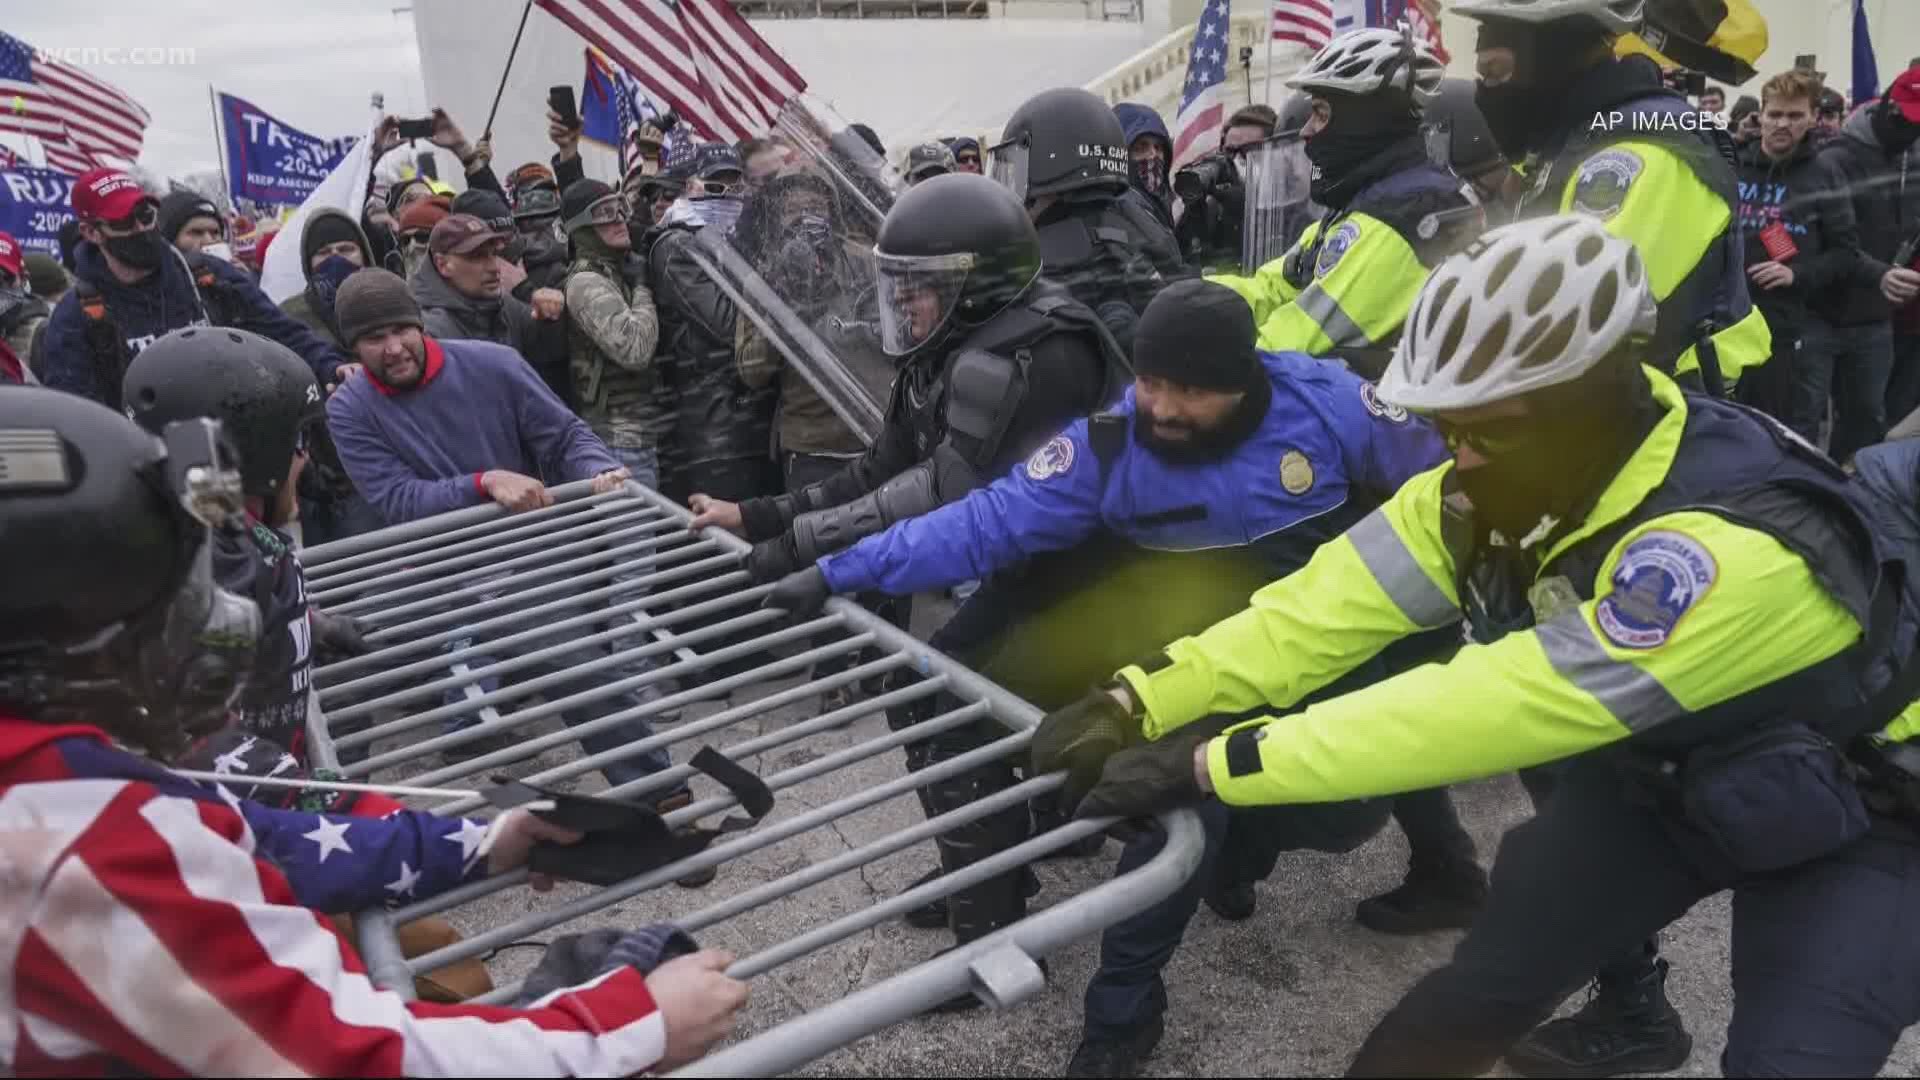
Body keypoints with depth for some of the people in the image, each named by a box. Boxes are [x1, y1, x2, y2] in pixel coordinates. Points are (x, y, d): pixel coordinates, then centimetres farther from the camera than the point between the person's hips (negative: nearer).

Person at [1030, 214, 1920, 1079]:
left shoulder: (1733, 549, -40)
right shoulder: (1501, 480, -19)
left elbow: (1491, 707, -43)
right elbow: (1333, 604, -21)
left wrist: (1210, 764, -43)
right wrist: (1138, 704, -31)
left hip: (1846, 813, -4)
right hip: (1659, 773, 5)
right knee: (1485, 988, 1)